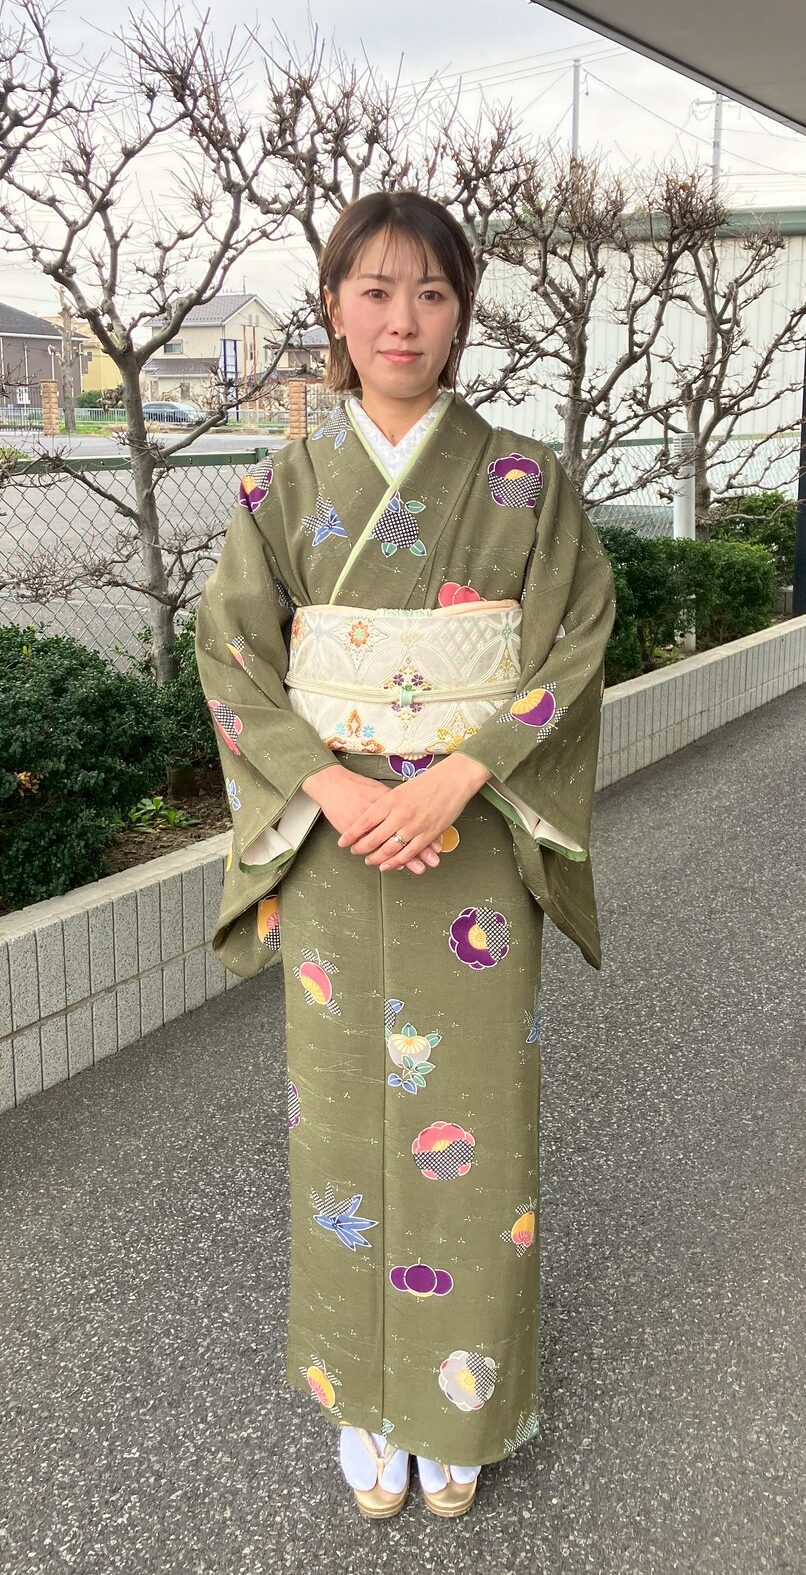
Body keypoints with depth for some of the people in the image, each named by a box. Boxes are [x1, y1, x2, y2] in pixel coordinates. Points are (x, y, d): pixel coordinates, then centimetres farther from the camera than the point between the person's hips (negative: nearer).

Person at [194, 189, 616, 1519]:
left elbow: (574, 643, -5)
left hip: (476, 849, 0)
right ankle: (363, 1400, 32)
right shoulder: (285, 487, 2)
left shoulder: (526, 481, -1)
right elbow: (233, 653, -1)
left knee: (471, 1119, 8)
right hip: (334, 848, 1)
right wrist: (332, 788, -15)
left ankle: (460, 1405, 32)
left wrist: (456, 777, -18)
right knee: (345, 1118, 10)